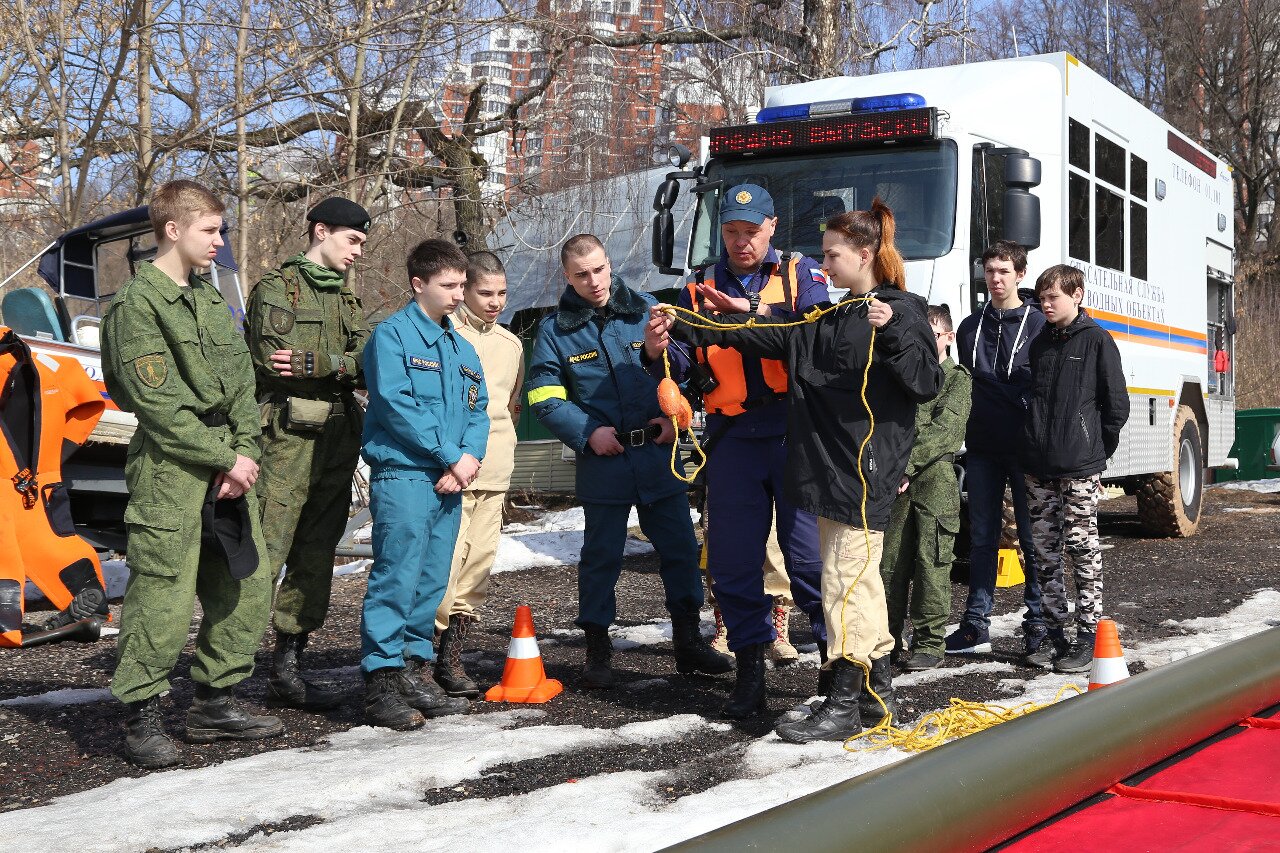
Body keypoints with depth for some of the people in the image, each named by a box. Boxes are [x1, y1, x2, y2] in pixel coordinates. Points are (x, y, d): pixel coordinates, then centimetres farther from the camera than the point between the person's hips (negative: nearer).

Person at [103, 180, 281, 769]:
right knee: (163, 598, -7)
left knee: (247, 588, 10)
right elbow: (157, 404, -14)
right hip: (170, 470, -8)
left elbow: (242, 385, 13)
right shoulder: (137, 304, -8)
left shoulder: (211, 300, 17)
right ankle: (142, 720, 5)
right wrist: (226, 458, -13)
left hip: (227, 470, 8)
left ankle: (215, 704, 23)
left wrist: (245, 454, -2)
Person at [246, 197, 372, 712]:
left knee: (316, 557, 9)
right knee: (264, 554, -12)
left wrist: (310, 364, -9)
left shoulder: (348, 300, 20)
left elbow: (369, 366, 5)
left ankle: (287, 669, 18)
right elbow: (269, 360, -14)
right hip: (288, 434, -7)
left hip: (338, 438, 7)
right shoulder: (277, 288, 0)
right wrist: (339, 365, -10)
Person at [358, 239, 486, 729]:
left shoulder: (462, 347, 19)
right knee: (396, 581, -8)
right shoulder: (392, 335, -5)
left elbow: (478, 411, 15)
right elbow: (397, 405, -15)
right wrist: (453, 456, -13)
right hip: (403, 476, -7)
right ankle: (382, 680, -3)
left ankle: (415, 671, 18)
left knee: (431, 584, 10)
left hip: (449, 483, 7)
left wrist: (470, 457, -5)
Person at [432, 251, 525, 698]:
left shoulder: (511, 344, 17)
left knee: (480, 561, 5)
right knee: (449, 559, -12)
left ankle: (454, 651, 13)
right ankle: (445, 654, -4)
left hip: (495, 473, 6)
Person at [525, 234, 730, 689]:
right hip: (602, 460, -2)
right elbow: (543, 396, -2)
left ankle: (688, 640, 21)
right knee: (601, 556, 5)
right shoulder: (555, 328, 0)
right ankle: (597, 648, 17)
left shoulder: (646, 309, 4)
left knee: (680, 549, 8)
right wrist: (587, 432, -13)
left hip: (659, 454, 2)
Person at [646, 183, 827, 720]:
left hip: (795, 434, -3)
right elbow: (686, 369, 7)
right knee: (732, 560, 4)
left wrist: (756, 314, -23)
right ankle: (750, 669, 15)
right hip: (733, 440, 3)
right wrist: (661, 352, -15)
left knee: (810, 553, -4)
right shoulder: (699, 290, 15)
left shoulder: (801, 275, 8)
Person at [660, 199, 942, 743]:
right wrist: (684, 328, 7)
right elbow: (760, 335, 14)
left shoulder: (903, 311, -4)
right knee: (859, 578, 14)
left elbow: (928, 383, -12)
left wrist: (891, 334, -25)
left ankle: (843, 707, -3)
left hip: (867, 468, -8)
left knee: (845, 580, -8)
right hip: (829, 467, 8)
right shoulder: (826, 320, 19)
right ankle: (879, 686, 26)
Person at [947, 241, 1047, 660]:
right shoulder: (970, 326, 14)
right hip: (982, 447, 4)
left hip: (1024, 447, -4)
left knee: (1033, 536, 0)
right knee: (982, 537, 7)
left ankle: (1038, 624, 7)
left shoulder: (1038, 324, 1)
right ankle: (976, 625, 11)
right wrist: (967, 432, 10)